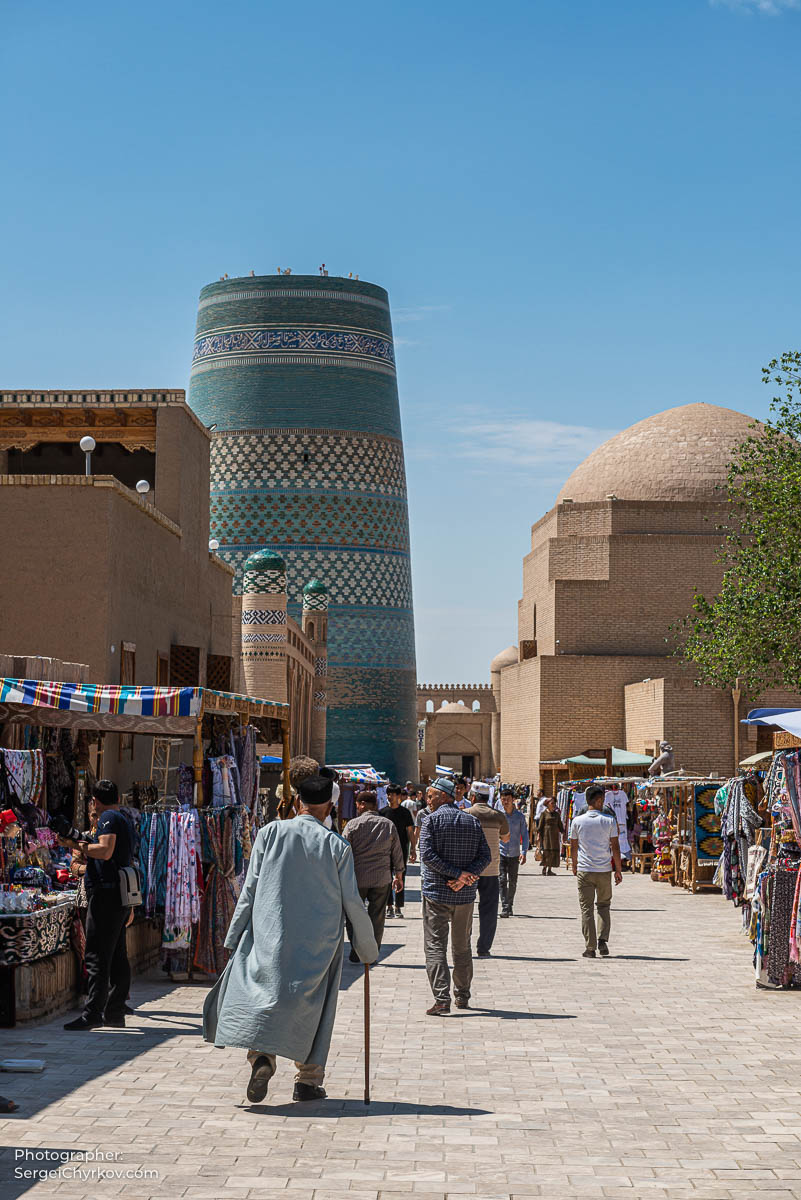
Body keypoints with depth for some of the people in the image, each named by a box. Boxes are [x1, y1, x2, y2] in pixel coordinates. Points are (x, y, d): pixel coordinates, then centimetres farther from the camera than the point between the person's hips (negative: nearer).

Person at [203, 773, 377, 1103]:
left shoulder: (271, 832, -1)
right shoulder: (337, 846, -2)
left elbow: (250, 889, -1)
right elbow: (352, 903, 2)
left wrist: (234, 936, 5)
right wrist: (368, 948, 15)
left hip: (270, 937, 0)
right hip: (319, 943, 0)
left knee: (260, 994, 6)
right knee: (311, 1007, 12)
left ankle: (262, 1057, -18)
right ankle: (309, 1080, 17)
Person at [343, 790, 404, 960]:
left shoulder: (353, 824, -6)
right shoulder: (389, 825, 4)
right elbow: (397, 853, 9)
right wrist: (399, 875, 18)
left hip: (357, 878, -2)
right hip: (382, 879, 2)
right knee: (377, 918, 9)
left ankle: (356, 952, 6)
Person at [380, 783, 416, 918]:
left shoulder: (405, 812, 2)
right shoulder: (383, 812, 4)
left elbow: (410, 832, 4)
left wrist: (412, 849, -2)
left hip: (402, 848, -1)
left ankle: (398, 907, 7)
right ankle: (389, 906, 8)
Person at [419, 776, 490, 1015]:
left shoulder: (432, 820, -5)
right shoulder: (472, 821, 8)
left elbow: (427, 855, -17)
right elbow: (485, 856, 0)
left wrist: (458, 874, -17)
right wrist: (465, 876, -11)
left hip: (436, 893, -4)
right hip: (465, 896, 5)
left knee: (435, 946, -2)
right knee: (462, 947, 18)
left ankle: (442, 999, -13)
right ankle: (462, 996, 26)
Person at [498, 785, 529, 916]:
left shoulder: (519, 816, 2)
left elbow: (525, 835, 5)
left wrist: (524, 852, -5)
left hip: (514, 854, 2)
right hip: (500, 852, -1)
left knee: (513, 881, 8)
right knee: (502, 880, -11)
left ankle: (510, 905, 23)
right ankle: (504, 907, -13)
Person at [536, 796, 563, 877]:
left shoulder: (556, 814, 12)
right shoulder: (544, 813, 0)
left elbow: (560, 825, 15)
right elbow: (540, 825, -2)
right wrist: (538, 835, -7)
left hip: (555, 834, 4)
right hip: (546, 834, -4)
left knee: (554, 852, 0)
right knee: (546, 851, -9)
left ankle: (550, 869, 5)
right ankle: (544, 868, -2)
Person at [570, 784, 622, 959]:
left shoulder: (578, 821, -1)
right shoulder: (609, 821, -4)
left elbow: (573, 847, 5)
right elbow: (615, 847, -3)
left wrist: (575, 866, 19)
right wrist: (618, 870, 5)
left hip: (584, 871, 0)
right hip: (604, 871, 0)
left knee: (586, 909, 4)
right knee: (604, 906, 17)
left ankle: (590, 948, 2)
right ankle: (603, 940, 1)